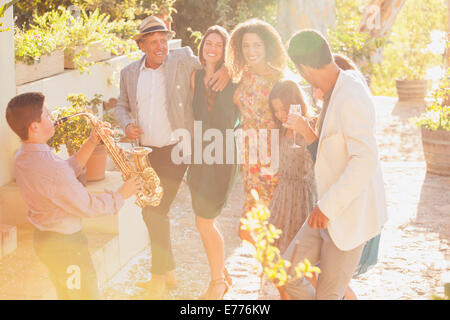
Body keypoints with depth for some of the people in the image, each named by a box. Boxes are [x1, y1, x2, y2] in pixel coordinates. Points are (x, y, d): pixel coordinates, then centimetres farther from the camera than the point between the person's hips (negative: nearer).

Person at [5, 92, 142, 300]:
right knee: (87, 295, 5)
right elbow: (88, 207, -24)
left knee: (66, 294, 24)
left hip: (44, 238, 9)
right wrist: (122, 195, -10)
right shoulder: (50, 167, -33)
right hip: (65, 245, -9)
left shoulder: (23, 157, -3)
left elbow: (67, 171, 7)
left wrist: (91, 143, 2)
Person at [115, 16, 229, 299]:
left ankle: (159, 277, 4)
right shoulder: (129, 73, 6)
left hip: (175, 150, -5)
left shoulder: (183, 59, -6)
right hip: (145, 152, 5)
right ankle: (169, 272, 31)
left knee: (157, 211, -11)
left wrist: (227, 71, -18)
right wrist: (126, 124, -2)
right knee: (150, 212, 13)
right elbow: (122, 105, 19)